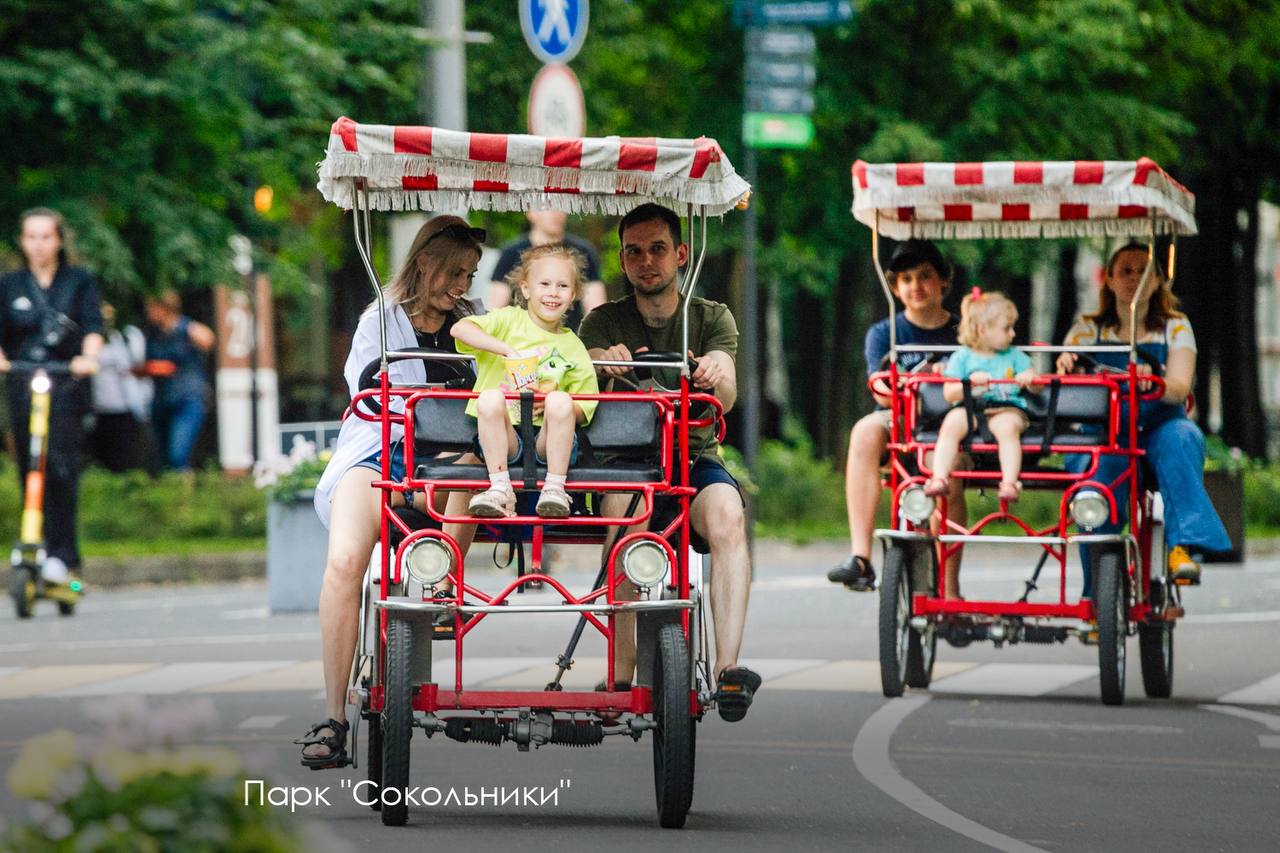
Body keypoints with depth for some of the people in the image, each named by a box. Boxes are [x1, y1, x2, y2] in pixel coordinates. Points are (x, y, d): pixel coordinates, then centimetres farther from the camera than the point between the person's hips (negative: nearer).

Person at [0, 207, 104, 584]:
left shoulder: (79, 281, 9)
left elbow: (92, 326, -3)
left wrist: (88, 356, -24)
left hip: (67, 384, -3)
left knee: (60, 466, -17)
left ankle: (61, 555, -19)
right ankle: (34, 547, 9)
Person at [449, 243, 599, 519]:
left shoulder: (573, 347, 14)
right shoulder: (509, 320, 9)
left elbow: (583, 413, 11)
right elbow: (459, 329, -9)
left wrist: (551, 404, -10)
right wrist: (507, 349, -18)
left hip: (547, 438, 1)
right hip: (503, 436, -1)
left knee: (560, 402, -30)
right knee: (490, 398, -31)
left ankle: (555, 489, -25)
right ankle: (500, 488, -29)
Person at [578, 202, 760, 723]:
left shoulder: (712, 319, 9)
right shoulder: (604, 323, 9)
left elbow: (726, 396, -9)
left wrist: (715, 376, -35)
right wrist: (609, 367, -35)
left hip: (695, 459, 1)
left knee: (726, 514, -33)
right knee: (623, 508, -35)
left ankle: (727, 668, -43)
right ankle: (620, 675, -36)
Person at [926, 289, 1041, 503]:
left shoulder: (1014, 356, 18)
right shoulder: (962, 357, 11)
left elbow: (1037, 386, 14)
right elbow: (949, 394, 3)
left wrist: (1029, 379, -9)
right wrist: (970, 383, -14)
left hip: (1007, 409, 0)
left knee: (1007, 426, -35)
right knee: (951, 423, -32)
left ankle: (1010, 483, -40)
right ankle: (938, 479, -37)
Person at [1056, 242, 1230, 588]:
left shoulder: (1176, 328, 10)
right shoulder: (1089, 329, 11)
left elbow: (1179, 388, -6)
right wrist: (1065, 368, -27)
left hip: (1157, 427, 0)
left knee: (1180, 437, -35)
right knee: (1098, 470, -33)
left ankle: (1183, 545, -43)